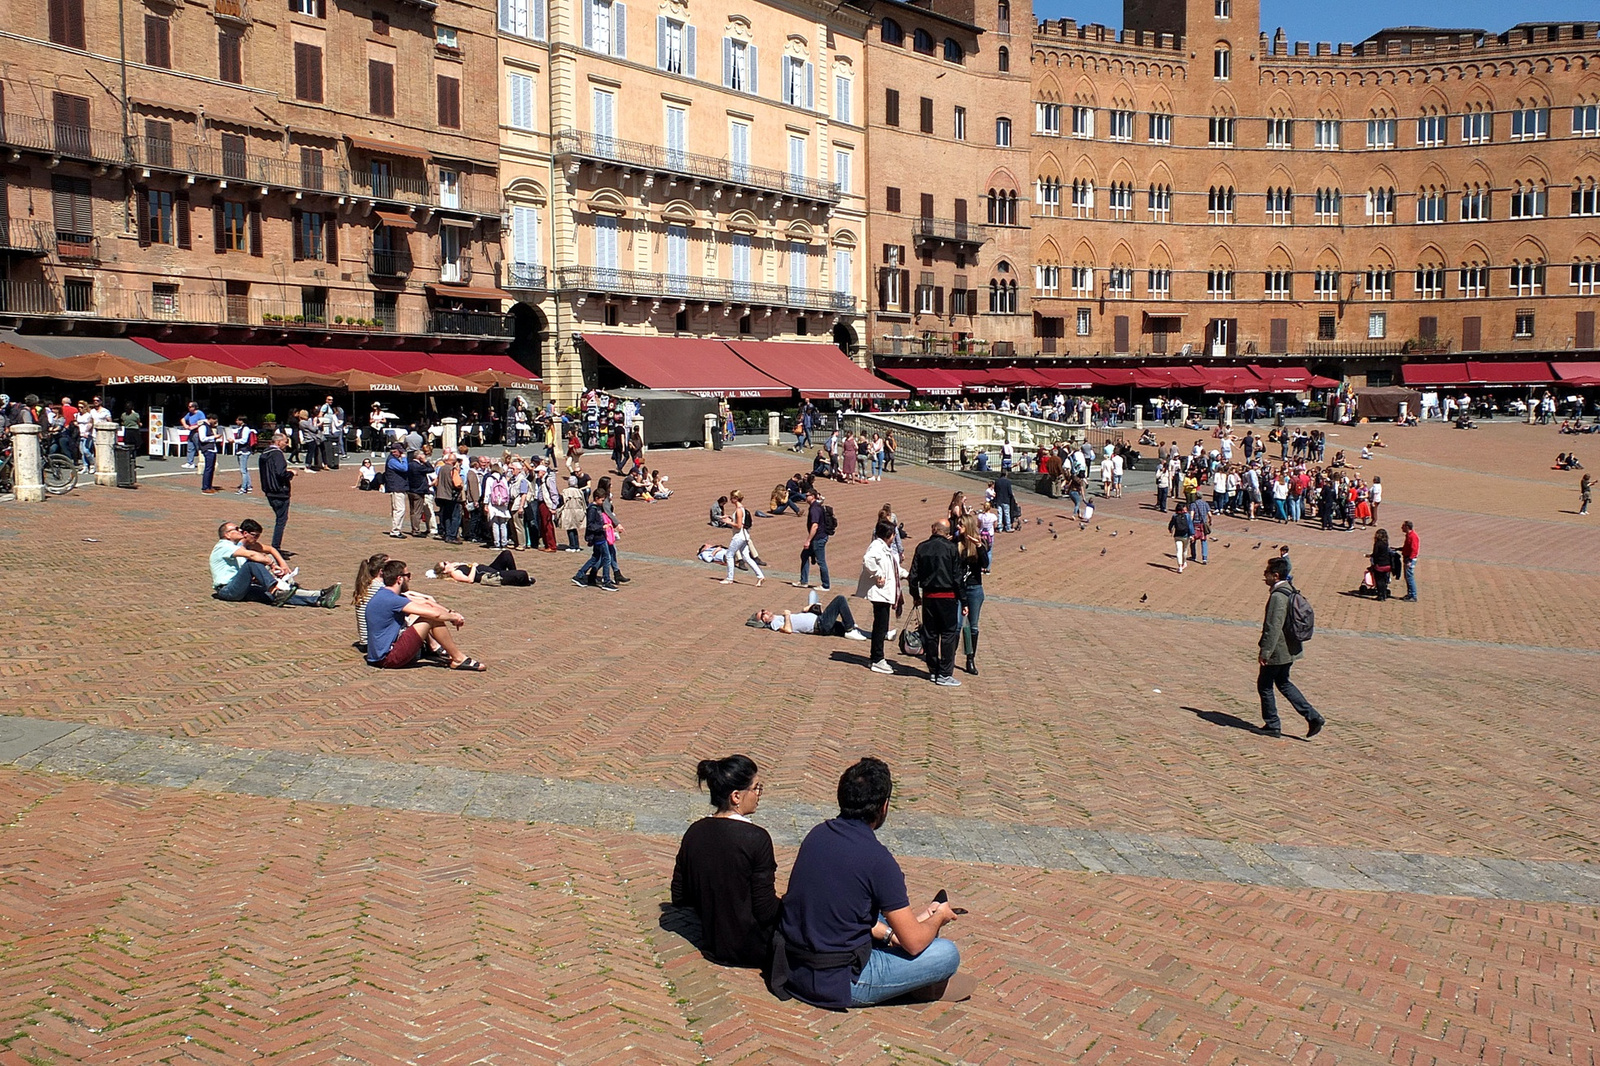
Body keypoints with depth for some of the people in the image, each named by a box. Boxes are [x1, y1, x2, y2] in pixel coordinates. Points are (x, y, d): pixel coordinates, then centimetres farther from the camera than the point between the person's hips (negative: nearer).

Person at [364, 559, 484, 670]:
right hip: (388, 659, -10)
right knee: (433, 619, -15)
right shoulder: (390, 599, -21)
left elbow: (426, 602, 17)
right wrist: (454, 617, -5)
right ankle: (459, 659, -5)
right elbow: (435, 613, -23)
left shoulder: (383, 596, 11)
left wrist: (450, 613, 7)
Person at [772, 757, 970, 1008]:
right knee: (947, 953, 1)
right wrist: (938, 917, 7)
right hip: (837, 983, -8)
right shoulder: (878, 860, -20)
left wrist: (888, 934, 15)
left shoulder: (818, 834, 1)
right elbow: (914, 943, -13)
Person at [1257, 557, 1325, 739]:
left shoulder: (1278, 596, -23)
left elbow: (1274, 627, -26)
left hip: (1278, 650, -9)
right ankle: (1312, 717, 15)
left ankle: (1273, 726, 15)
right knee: (1283, 682, 21)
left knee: (1264, 685, 7)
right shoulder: (1290, 591, 8)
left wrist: (1265, 651, -21)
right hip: (1290, 648, 9)